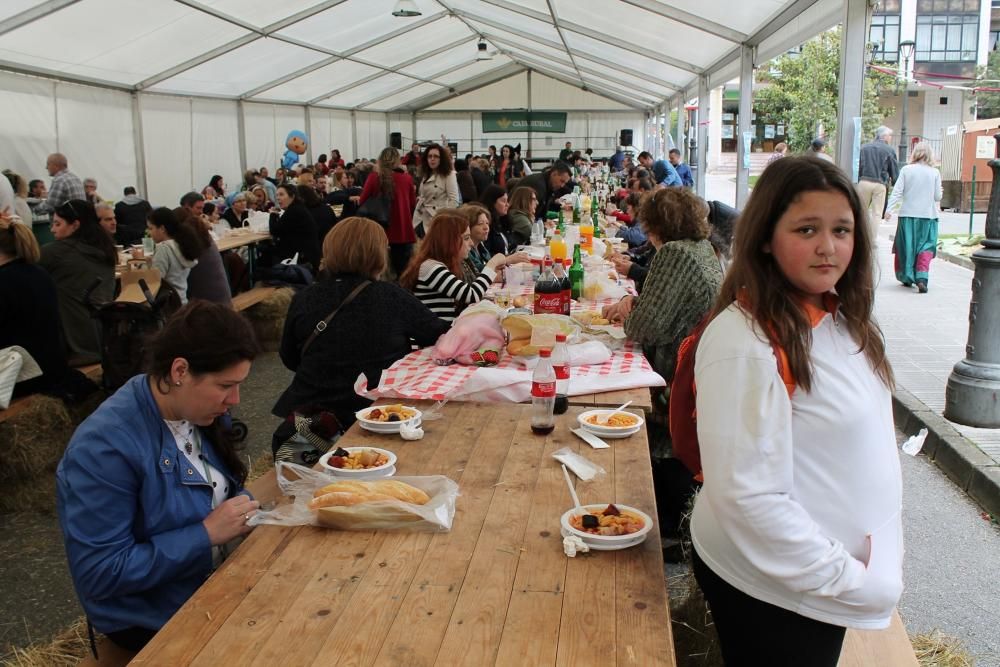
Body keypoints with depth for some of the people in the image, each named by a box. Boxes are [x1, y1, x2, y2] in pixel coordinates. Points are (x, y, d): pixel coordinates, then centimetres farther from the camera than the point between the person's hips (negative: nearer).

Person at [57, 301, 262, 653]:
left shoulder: (197, 409, -4)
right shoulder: (104, 447, -27)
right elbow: (98, 575, -26)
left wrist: (244, 513, -9)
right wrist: (206, 534, -26)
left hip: (222, 576, 7)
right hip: (155, 619, -7)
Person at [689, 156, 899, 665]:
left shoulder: (841, 319, 2)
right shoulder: (745, 342, -26)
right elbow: (748, 496, -27)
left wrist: (880, 566, 7)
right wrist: (851, 580, -18)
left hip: (830, 574, 8)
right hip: (769, 591, -8)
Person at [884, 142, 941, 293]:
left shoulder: (906, 170, -2)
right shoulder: (935, 173, -1)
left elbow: (897, 192, -7)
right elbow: (937, 197, 2)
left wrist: (889, 209, -7)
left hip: (908, 214, 0)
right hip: (928, 215, 0)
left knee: (906, 247, 12)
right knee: (926, 247, 4)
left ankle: (907, 277, 20)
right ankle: (921, 277, -14)